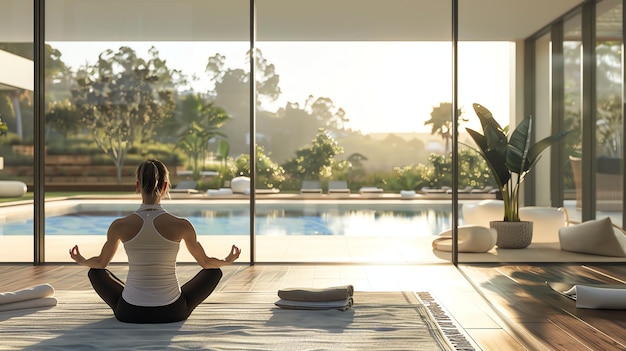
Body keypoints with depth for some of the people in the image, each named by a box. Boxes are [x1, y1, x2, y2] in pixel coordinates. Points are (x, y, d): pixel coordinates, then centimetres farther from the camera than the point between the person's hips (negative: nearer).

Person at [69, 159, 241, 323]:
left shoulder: (120, 226, -9)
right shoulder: (181, 225, -13)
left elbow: (101, 262, 10)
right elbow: (205, 262, 5)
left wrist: (82, 261, 33)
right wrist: (227, 261, 27)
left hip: (129, 313, 1)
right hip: (172, 313, -1)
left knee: (95, 272, 28)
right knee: (215, 271, 22)